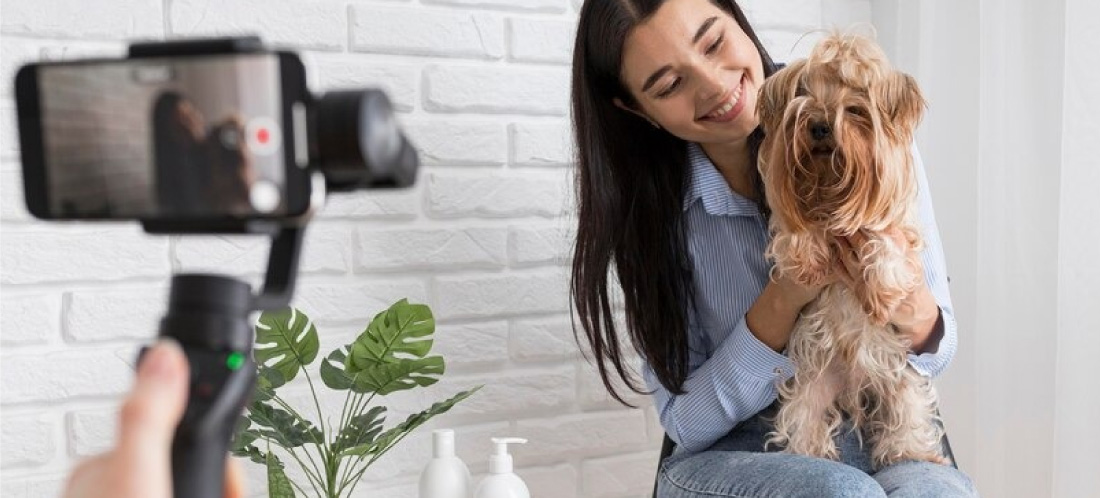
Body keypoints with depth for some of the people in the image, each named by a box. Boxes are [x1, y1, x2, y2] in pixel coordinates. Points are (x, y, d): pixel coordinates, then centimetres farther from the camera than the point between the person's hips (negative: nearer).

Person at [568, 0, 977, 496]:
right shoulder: (649, 212, -10)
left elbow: (938, 350, 0)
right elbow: (685, 422, -8)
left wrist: (919, 320, -25)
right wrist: (782, 303, -23)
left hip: (886, 449, 2)